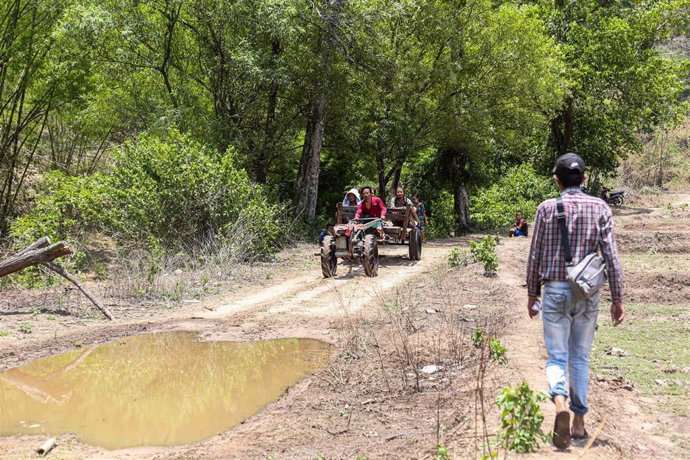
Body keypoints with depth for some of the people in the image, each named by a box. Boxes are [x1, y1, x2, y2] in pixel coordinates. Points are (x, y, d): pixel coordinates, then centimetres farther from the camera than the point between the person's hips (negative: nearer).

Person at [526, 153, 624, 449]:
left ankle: (560, 402, -21)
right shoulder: (599, 208, -1)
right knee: (580, 357, 14)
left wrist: (532, 293, 10)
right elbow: (611, 255, -5)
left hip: (555, 291, -1)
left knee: (557, 355, 6)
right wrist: (617, 298, 1)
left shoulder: (547, 208, -4)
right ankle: (579, 421, 18)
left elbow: (536, 255, -1)